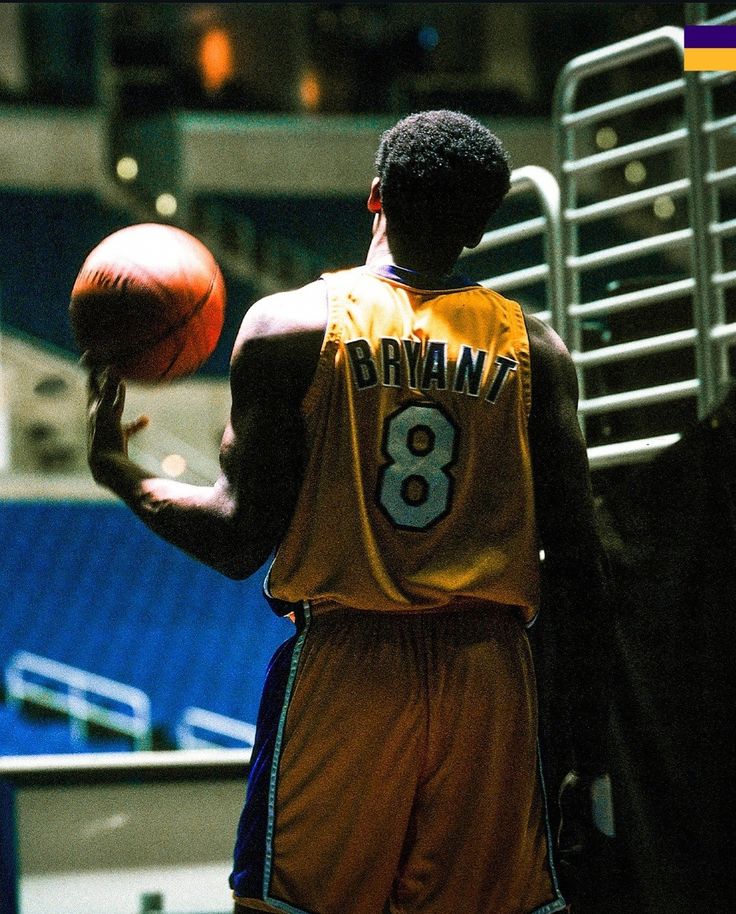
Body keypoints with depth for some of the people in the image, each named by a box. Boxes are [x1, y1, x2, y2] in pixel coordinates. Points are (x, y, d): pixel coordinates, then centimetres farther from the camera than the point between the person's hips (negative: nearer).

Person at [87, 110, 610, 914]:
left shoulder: (289, 326, -1)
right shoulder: (533, 349, 5)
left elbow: (241, 543, -3)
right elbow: (576, 557, 3)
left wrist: (117, 471, 12)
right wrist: (587, 724, 11)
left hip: (342, 665, -2)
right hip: (489, 668, 2)